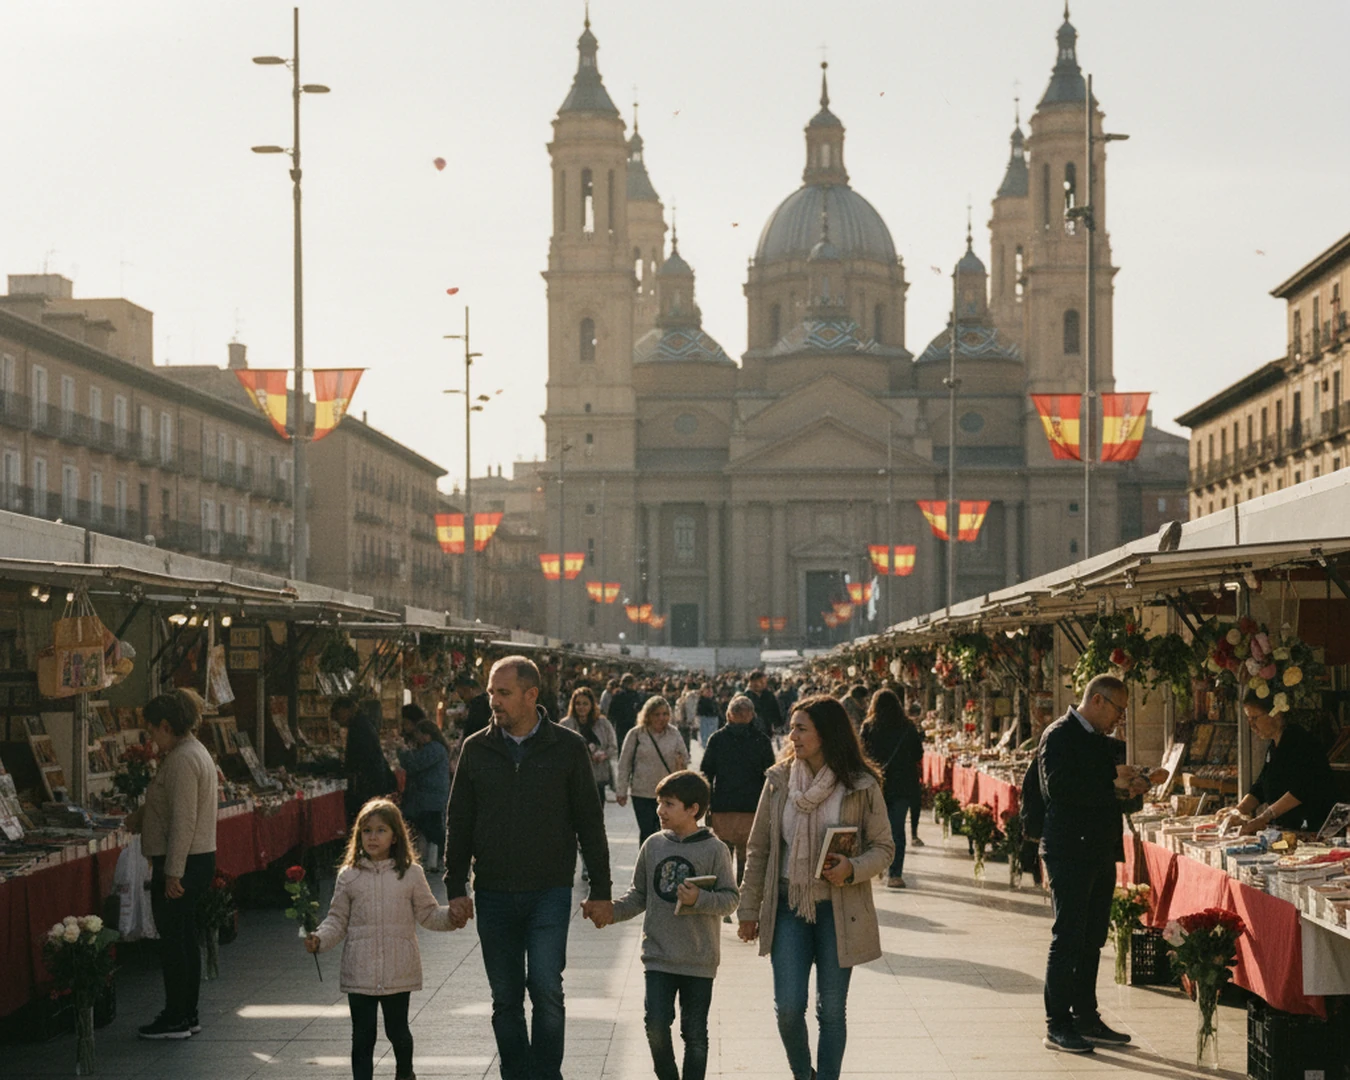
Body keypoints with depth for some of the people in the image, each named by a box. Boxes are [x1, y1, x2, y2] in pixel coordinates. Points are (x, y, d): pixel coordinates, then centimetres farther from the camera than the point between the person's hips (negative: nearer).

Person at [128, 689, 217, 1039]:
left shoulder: (181, 760, -19)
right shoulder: (196, 752, 14)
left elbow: (183, 822, -23)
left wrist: (172, 873, -22)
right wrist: (137, 819, 23)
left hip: (181, 863, -10)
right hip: (200, 859, 10)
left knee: (172, 941, -2)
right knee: (185, 938, 15)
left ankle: (176, 1020, 4)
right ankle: (187, 1014, 22)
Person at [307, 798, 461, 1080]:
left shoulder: (411, 874, 2)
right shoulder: (349, 876, 3)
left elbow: (427, 913, 6)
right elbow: (337, 920, 6)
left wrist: (450, 917, -12)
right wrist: (319, 939, -11)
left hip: (398, 973, 0)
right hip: (359, 974, 0)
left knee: (398, 1032, 12)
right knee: (362, 1036, 2)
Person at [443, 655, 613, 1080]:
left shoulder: (567, 747, 0)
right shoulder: (476, 749, 5)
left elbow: (590, 822, 3)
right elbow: (458, 822, 10)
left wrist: (600, 891, 2)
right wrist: (455, 887, 4)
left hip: (550, 891, -3)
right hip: (494, 895, 3)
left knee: (546, 989, -12)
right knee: (506, 1000, 7)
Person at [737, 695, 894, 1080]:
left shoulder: (861, 787, -6)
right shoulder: (779, 781, 1)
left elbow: (883, 848, 0)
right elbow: (758, 850, 7)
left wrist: (852, 869, -21)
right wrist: (749, 909, 7)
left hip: (839, 912, -1)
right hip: (788, 906, 2)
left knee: (832, 1009, 6)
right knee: (788, 1005, -4)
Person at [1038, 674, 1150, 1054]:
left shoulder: (1102, 741, 18)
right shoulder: (1059, 736, -10)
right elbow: (1058, 786, -23)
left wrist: (1131, 784, 4)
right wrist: (1113, 784, -20)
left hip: (1100, 852, 9)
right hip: (1070, 852, -9)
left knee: (1092, 940, 12)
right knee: (1068, 939, -6)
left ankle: (1086, 1019, 20)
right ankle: (1057, 1026, -2)